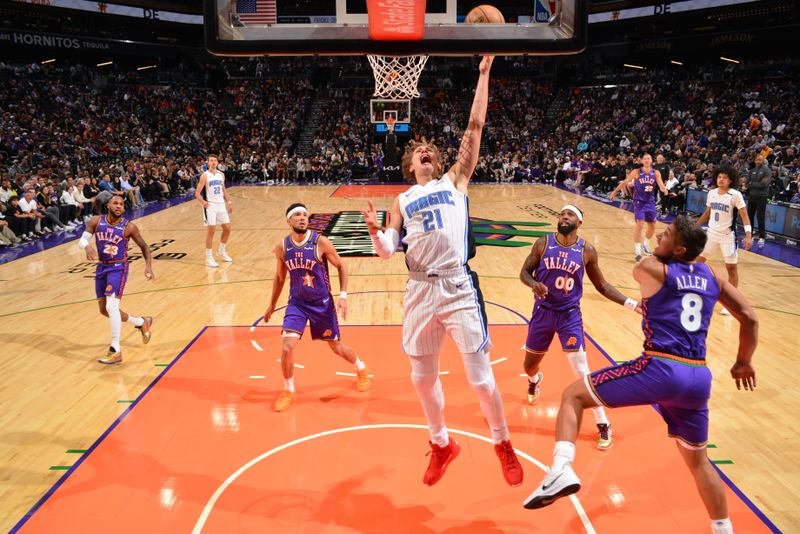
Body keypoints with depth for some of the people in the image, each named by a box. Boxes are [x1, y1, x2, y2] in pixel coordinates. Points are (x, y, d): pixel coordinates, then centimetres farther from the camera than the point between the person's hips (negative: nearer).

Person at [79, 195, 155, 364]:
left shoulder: (129, 227, -12)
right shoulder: (96, 221, -4)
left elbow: (144, 246, -2)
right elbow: (82, 240, -5)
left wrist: (148, 266, -16)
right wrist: (87, 247, -29)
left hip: (118, 268, -5)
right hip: (101, 267, 5)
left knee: (111, 307, -19)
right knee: (104, 309, 12)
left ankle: (116, 351, -11)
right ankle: (142, 322, 33)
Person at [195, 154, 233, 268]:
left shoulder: (221, 175, 8)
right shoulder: (205, 175, -8)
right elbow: (197, 193, -11)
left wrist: (228, 202, 13)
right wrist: (203, 202, -28)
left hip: (221, 205, 6)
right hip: (210, 206, -6)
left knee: (227, 229, 9)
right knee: (211, 230, -8)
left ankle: (221, 252, 31)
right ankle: (209, 258, 0)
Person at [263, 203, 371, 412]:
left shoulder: (320, 242, -16)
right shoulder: (282, 247, -6)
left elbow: (341, 266, -5)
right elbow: (279, 277, 10)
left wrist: (343, 295, -13)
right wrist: (272, 305, 16)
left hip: (322, 303, -2)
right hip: (297, 303, 2)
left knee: (336, 347, 10)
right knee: (287, 348, -13)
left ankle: (362, 369, 42)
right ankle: (289, 391, 11)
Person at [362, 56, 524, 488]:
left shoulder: (455, 181, 11)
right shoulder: (402, 201, 15)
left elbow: (475, 126, 6)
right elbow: (387, 251, 8)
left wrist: (484, 73, 6)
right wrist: (375, 230, -13)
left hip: (458, 287, -3)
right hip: (420, 291, 3)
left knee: (480, 377, 1)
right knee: (422, 376, 13)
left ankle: (503, 444, 26)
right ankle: (441, 444, 36)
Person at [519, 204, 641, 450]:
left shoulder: (587, 251, -6)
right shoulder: (543, 243, -6)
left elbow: (601, 285, 5)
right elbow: (524, 271, -1)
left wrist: (632, 303, -4)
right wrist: (533, 284, -25)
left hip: (570, 315, -2)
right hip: (543, 312, 2)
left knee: (581, 371, -11)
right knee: (529, 365, 16)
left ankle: (603, 425, 3)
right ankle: (535, 381, 56)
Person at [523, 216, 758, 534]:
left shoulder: (652, 269, 1)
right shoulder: (711, 276, 14)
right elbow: (749, 318, 18)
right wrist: (743, 363, 30)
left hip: (660, 368, -6)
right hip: (698, 378, 6)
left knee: (573, 395, 3)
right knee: (697, 460, 27)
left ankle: (561, 471, -17)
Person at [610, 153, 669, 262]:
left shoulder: (656, 173, -1)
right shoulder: (636, 172, -7)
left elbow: (661, 185, -9)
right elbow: (625, 182, 0)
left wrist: (664, 190, -32)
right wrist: (615, 191, 2)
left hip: (650, 202, 4)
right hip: (639, 201, -4)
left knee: (652, 226, 13)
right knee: (640, 224, -16)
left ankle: (646, 245, 37)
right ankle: (638, 250, -11)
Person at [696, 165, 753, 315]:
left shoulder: (735, 195, -14)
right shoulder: (711, 193, 2)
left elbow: (744, 215, -15)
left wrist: (748, 235, -25)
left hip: (728, 235, -5)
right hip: (711, 232, 5)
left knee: (731, 267, -1)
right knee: (699, 259, 9)